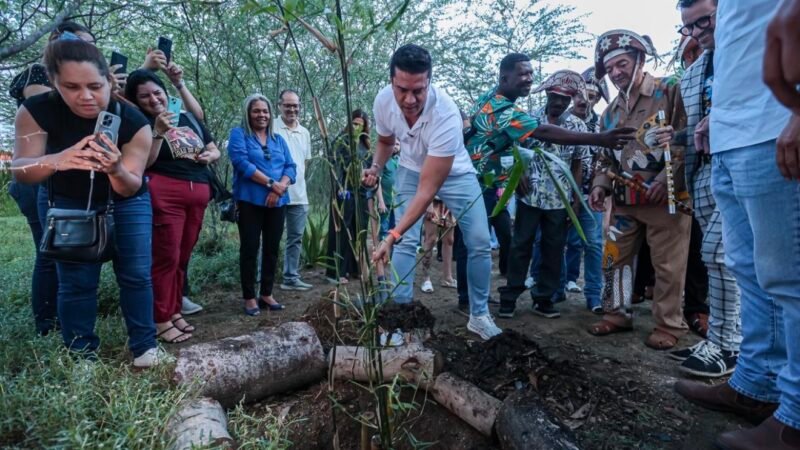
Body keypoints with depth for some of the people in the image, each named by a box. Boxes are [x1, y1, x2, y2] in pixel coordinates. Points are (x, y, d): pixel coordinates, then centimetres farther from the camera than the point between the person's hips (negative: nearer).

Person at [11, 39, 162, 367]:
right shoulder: (37, 111, -23)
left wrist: (116, 170, -48)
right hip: (67, 202, 1)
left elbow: (130, 187, -24)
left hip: (125, 200, 0)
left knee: (136, 273, -4)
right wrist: (55, 161, -50)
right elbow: (19, 170, -27)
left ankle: (144, 346, 9)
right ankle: (80, 357, 13)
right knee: (76, 280, 0)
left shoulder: (133, 122, -26)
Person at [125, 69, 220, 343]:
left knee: (183, 256, 10)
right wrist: (158, 132, -18)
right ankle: (161, 320, 0)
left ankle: (175, 311, 21)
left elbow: (215, 150, 24)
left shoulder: (189, 118, 17)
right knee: (166, 256, -7)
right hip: (164, 194, -6)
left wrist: (209, 156, 2)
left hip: (199, 193, 6)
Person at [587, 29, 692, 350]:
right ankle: (618, 314, 25)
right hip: (624, 200, 6)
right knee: (614, 258, 10)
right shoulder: (611, 112, 18)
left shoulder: (669, 91, -1)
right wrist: (600, 185, 4)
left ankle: (668, 325, 13)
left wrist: (668, 179, -19)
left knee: (667, 264, 0)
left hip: (665, 198, -6)